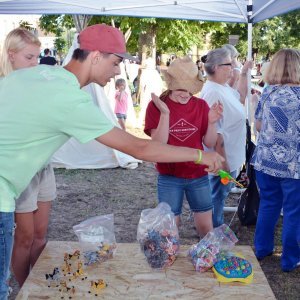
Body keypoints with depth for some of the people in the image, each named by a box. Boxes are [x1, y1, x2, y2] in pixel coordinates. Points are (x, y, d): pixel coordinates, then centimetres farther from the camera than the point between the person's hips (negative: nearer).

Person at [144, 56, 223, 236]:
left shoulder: (201, 105, -1)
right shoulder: (156, 106, -8)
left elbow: (210, 143, 0)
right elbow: (158, 144, -16)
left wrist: (212, 123, -18)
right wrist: (165, 113, -27)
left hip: (199, 176, 2)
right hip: (169, 178, -2)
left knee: (206, 226, 12)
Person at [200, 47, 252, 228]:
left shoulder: (224, 88, 5)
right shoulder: (213, 92, -27)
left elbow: (241, 98, 26)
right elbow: (214, 132, -28)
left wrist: (244, 73, 19)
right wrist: (222, 160, -26)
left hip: (231, 157, 10)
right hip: (223, 159, -10)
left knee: (220, 195, 23)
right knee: (217, 197, 7)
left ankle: (218, 228, 40)